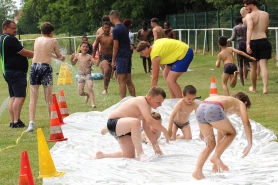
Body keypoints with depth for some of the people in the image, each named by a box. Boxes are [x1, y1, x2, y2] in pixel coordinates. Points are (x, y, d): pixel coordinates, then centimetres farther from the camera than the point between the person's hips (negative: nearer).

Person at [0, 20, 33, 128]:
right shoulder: (10, 39, -13)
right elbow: (23, 52, -12)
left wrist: (30, 55, 13)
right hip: (16, 72, -10)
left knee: (13, 97, 10)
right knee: (20, 96, -12)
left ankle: (12, 121, 7)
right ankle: (16, 121, -18)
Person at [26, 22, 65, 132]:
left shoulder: (37, 40, 15)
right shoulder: (53, 41, 5)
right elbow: (59, 56, 16)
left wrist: (57, 57, 43)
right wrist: (61, 57, 42)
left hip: (34, 66, 2)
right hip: (45, 67, -2)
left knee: (33, 98, 2)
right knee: (49, 99, 7)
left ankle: (31, 122, -10)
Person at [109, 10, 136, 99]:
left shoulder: (116, 30, -13)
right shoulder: (124, 28, 14)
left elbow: (116, 46, -14)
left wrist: (113, 60, -7)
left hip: (121, 56, -9)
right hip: (128, 55, 9)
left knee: (121, 81, -6)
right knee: (128, 80, 11)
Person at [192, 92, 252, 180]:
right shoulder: (240, 103, 27)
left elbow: (221, 133, 46)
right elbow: (246, 123, 8)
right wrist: (249, 144, 11)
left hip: (200, 109, 7)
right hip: (213, 110, -7)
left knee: (210, 145, 19)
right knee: (231, 133, 18)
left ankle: (197, 171, 5)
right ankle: (215, 156, 4)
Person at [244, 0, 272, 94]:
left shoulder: (249, 16, -7)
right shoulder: (266, 14, 10)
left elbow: (250, 28, -24)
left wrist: (248, 43, -32)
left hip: (253, 42, -3)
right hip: (264, 41, 3)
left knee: (253, 67, 13)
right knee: (263, 66, -2)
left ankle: (253, 88, 29)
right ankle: (265, 88, -17)